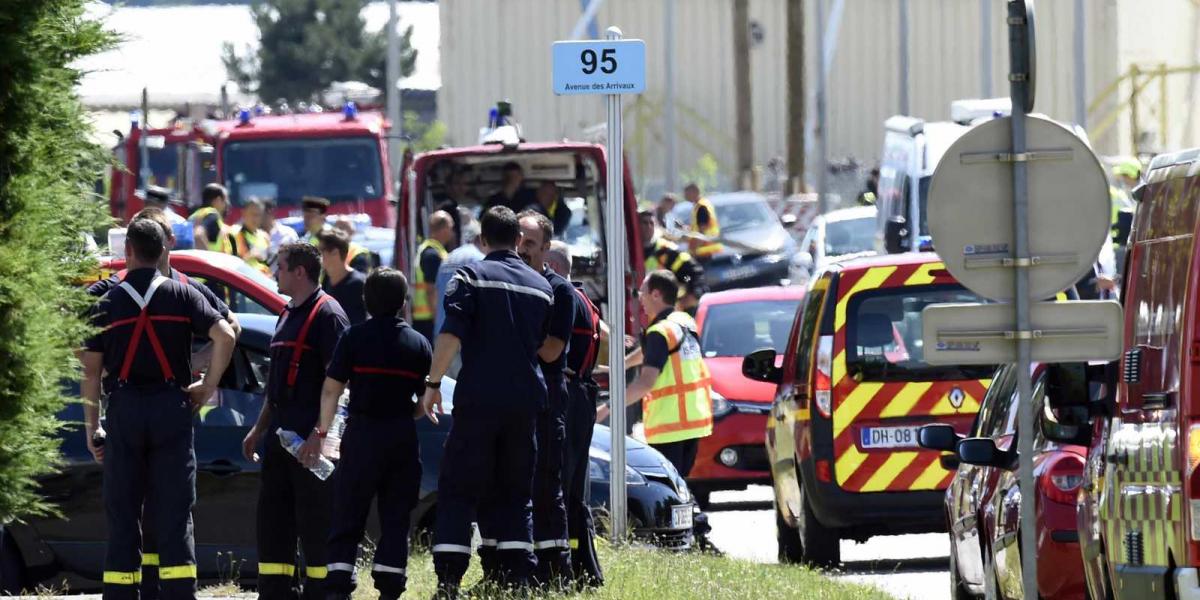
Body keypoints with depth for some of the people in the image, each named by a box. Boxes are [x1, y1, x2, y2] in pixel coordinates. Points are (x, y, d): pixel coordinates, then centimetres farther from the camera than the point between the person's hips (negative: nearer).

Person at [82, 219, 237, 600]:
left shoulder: (108, 304, 3)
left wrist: (91, 427, 7)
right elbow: (225, 336, -8)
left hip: (123, 411, 0)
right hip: (171, 409, 0)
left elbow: (91, 371, 2)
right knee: (174, 510, 1)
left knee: (121, 512, 5)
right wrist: (208, 386, 2)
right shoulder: (181, 295, 3)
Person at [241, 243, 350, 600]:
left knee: (315, 523, -6)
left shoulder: (327, 315, -10)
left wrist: (320, 433, -24)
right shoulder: (288, 316, 19)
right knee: (272, 518, 9)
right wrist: (259, 430, 23)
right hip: (282, 434, 10)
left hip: (311, 440, -10)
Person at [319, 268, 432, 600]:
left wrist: (324, 430, 5)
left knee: (348, 516, 3)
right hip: (403, 436, 2)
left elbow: (331, 389, -6)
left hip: (362, 434, -2)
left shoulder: (354, 337, -3)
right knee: (396, 517, 8)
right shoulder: (418, 343, 5)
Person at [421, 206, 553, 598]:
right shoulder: (540, 286, 12)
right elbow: (547, 347, 16)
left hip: (479, 399, -4)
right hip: (525, 401, 4)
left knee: (458, 491, -1)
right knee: (514, 492, 12)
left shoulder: (471, 276, -3)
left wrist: (433, 384, -10)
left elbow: (451, 334, -13)